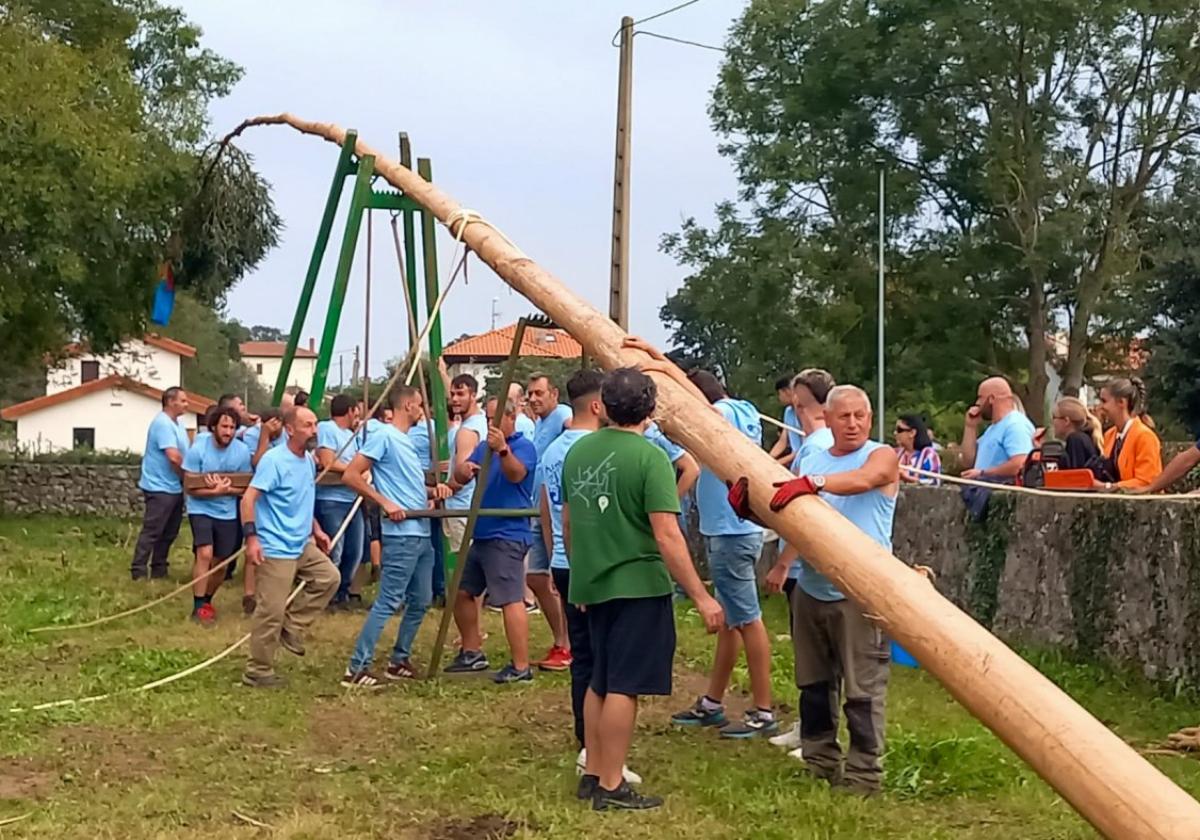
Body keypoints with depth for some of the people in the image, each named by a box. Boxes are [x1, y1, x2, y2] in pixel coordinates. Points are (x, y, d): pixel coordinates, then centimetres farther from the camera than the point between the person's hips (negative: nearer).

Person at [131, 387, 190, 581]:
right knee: (151, 531, -7)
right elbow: (174, 457, -25)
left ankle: (159, 570, 21)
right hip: (160, 488, -10)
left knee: (169, 532, 14)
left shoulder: (176, 423, 14)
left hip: (174, 487, 10)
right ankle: (138, 572, -3)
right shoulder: (163, 423, -18)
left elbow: (184, 453, 17)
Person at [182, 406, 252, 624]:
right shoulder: (197, 450, -17)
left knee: (222, 562, 11)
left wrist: (225, 489, -23)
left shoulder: (243, 451, -11)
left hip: (228, 513, 3)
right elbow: (191, 488, -15)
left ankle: (207, 600, 35)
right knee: (205, 554, -22)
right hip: (201, 510, -3)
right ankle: (198, 606, -12)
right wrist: (216, 491, -30)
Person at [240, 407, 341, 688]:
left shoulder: (309, 460, 10)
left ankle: (292, 627, 12)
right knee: (271, 611, -5)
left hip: (302, 545, 9)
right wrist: (251, 537, -28)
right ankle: (258, 671, 7)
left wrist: (316, 530, 19)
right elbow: (248, 499, -20)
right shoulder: (274, 460, -17)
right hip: (275, 549, -9)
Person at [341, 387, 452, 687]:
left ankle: (399, 661, 24)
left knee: (420, 601, 13)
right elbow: (351, 475, -14)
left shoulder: (407, 442, 19)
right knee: (388, 602, -10)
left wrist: (433, 490, 8)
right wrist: (385, 503, -18)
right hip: (401, 535, -10)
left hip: (422, 534, 10)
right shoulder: (384, 437, -9)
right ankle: (357, 668, -7)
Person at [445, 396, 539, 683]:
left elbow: (516, 474, -29)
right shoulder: (484, 446, 15)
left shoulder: (523, 446, -9)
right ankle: (472, 653, 30)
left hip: (507, 536, -10)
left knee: (511, 599, -12)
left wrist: (503, 449, -48)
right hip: (481, 533, 10)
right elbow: (461, 477, 8)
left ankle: (521, 666, -11)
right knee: (461, 592, 17)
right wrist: (463, 470, -17)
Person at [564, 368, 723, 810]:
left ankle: (592, 774, 25)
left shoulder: (578, 451, 5)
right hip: (637, 585, -7)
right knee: (623, 687, 0)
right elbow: (667, 537, -20)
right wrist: (701, 597, -17)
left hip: (592, 583, 7)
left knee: (599, 682, 18)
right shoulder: (649, 457, -15)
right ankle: (611, 786, 6)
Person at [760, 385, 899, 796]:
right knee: (814, 685, 13)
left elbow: (862, 480, -26)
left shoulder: (881, 457, -2)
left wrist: (812, 483, -42)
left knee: (863, 691, -5)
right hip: (810, 590, 6)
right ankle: (819, 766, 24)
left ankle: (863, 777, 2)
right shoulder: (811, 461, 14)